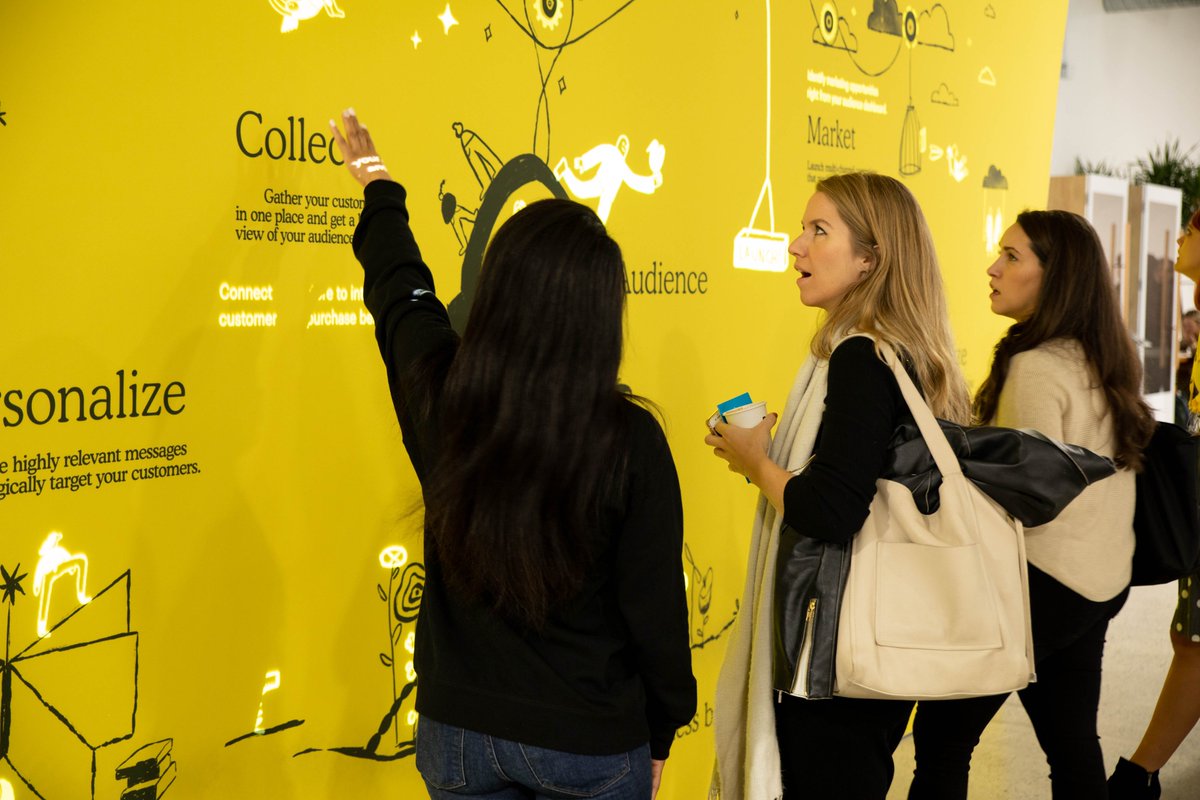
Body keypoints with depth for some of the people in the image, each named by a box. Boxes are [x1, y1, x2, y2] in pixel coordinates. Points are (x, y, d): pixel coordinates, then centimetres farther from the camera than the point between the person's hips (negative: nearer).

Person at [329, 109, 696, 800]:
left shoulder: (438, 397, -13)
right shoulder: (629, 439, -21)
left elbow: (400, 289, 9)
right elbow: (655, 606, -12)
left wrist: (376, 181, 28)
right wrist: (661, 735, 6)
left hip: (457, 726, 3)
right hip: (592, 742, -2)